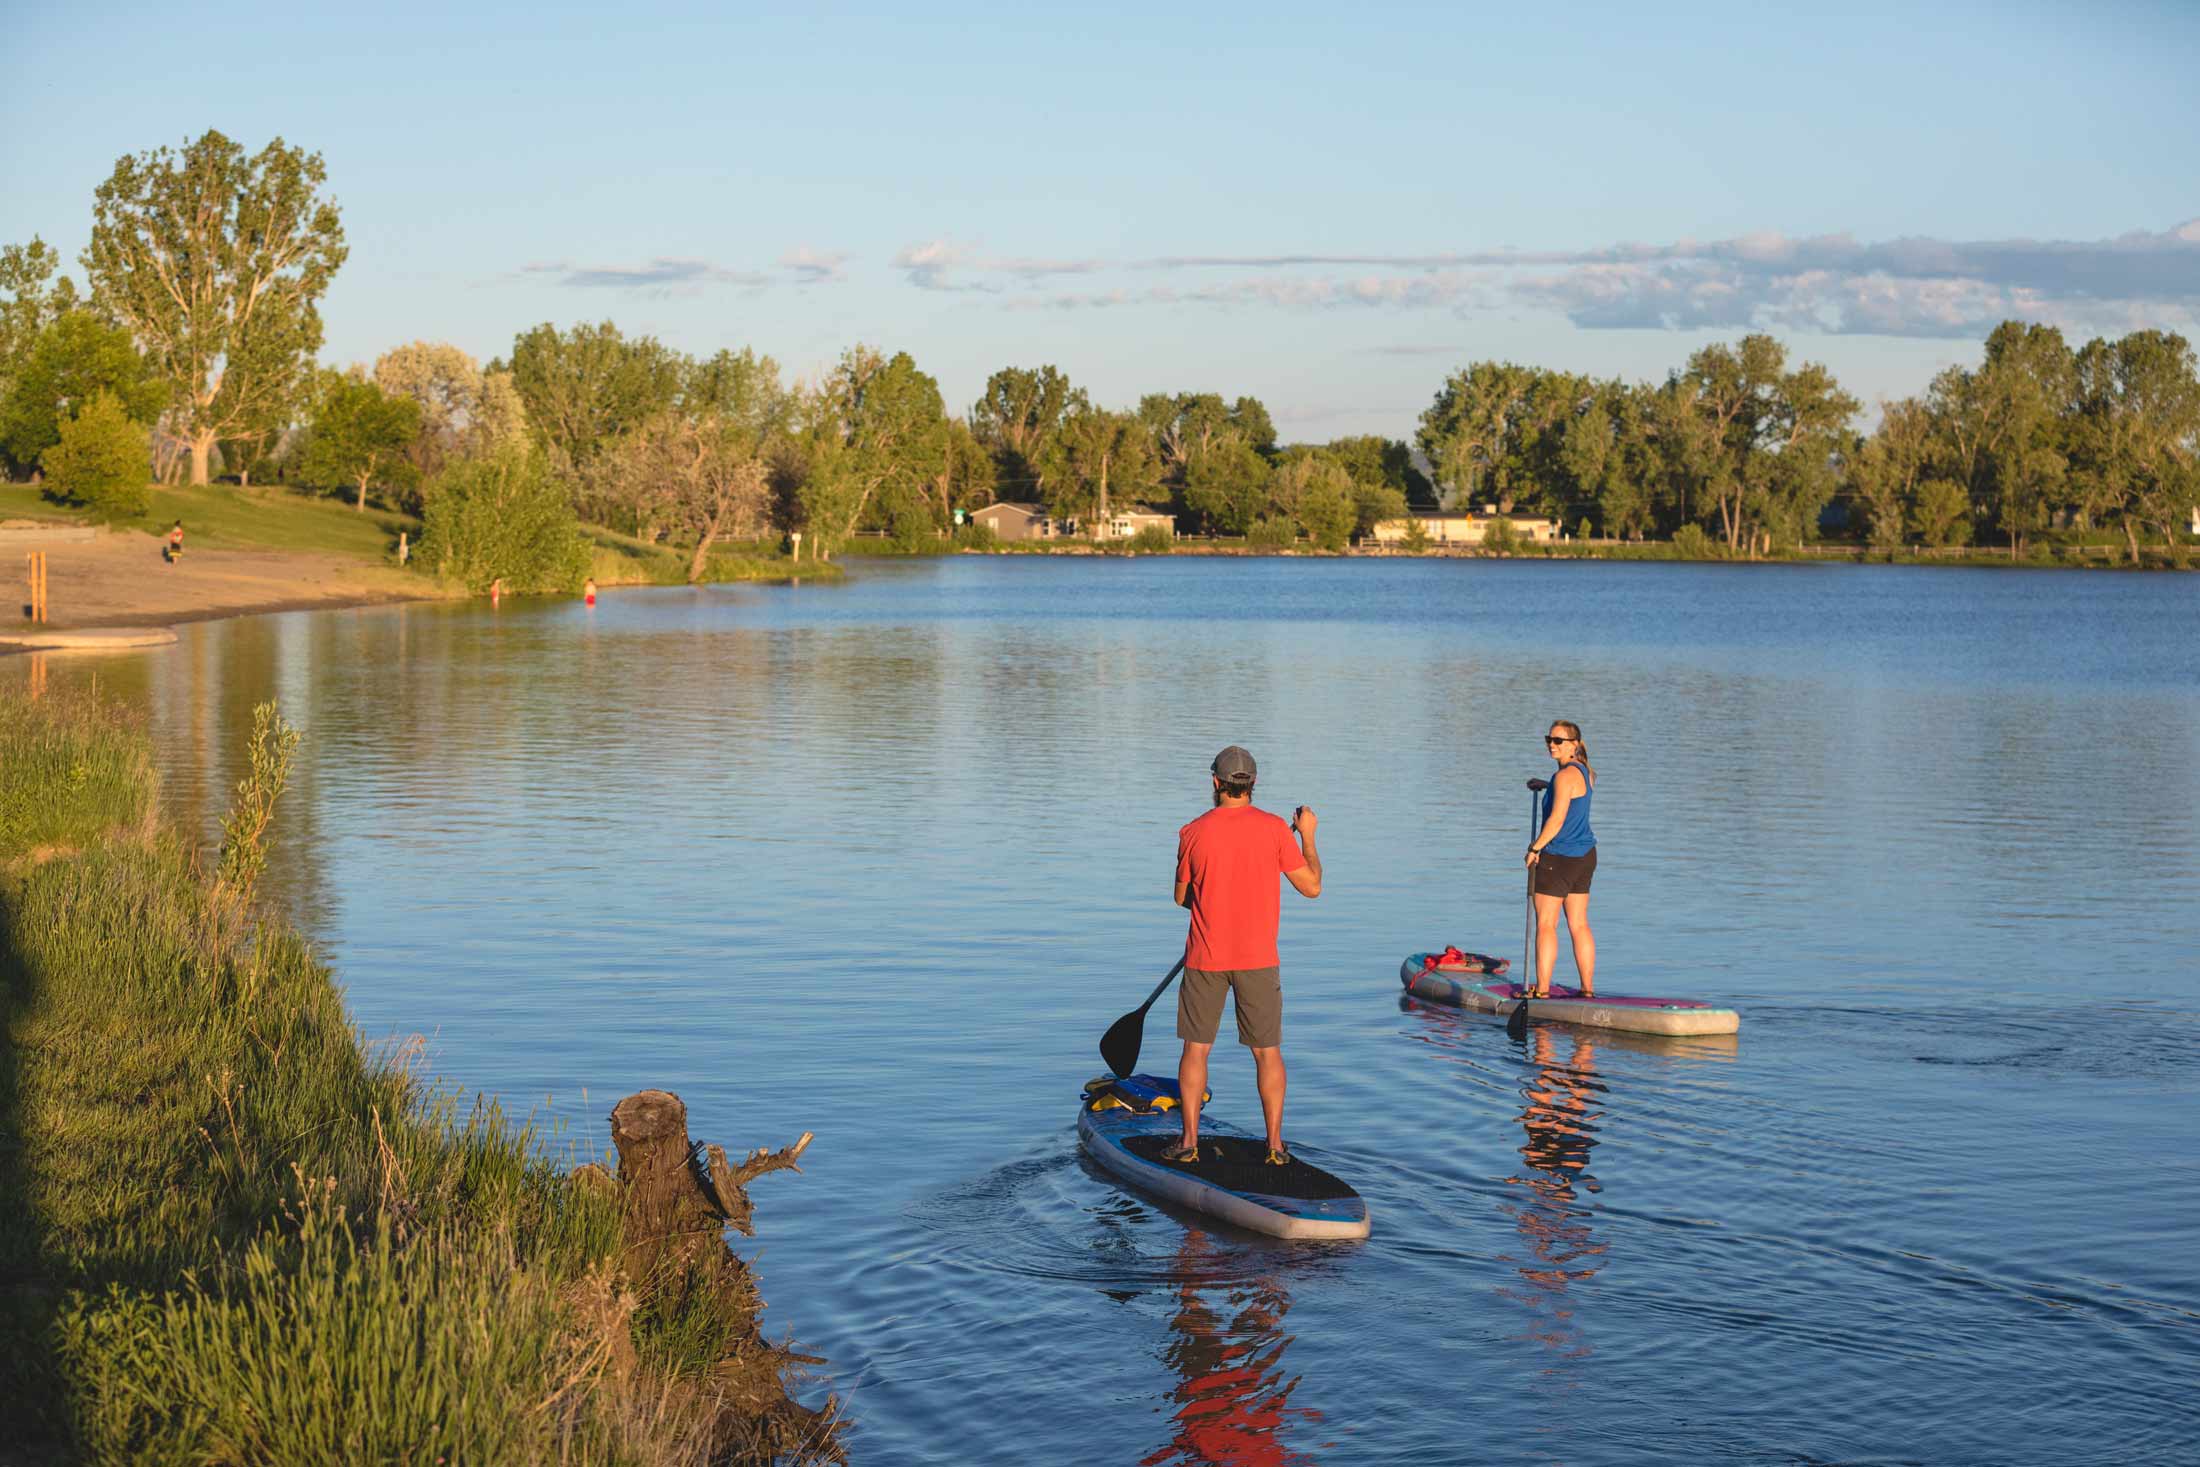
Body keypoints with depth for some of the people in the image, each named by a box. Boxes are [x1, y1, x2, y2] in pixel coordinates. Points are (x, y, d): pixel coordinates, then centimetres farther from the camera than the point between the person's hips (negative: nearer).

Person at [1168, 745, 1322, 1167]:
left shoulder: (1194, 833, -4)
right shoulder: (1275, 829, -7)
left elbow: (1181, 897, 7)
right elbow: (1311, 886, -1)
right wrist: (1308, 836, 12)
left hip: (1205, 958, 0)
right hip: (1258, 959, 0)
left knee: (1196, 1049, 10)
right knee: (1267, 1052, 9)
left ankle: (1189, 1142, 8)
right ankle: (1275, 1145, 8)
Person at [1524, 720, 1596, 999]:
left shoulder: (1566, 775, -18)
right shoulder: (1585, 772, 11)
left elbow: (1557, 819, -22)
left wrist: (1535, 848, -13)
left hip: (1558, 858, -9)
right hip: (1585, 855, 9)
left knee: (1545, 924, -4)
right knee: (1579, 924, 12)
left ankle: (1542, 990, -4)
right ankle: (1588, 988, 14)